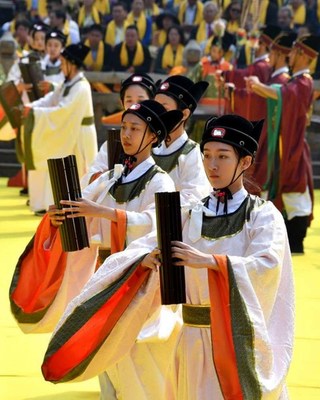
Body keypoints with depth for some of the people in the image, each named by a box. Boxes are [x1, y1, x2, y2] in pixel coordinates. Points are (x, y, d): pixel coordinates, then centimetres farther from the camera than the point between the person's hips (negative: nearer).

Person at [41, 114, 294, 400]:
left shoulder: (263, 215, -3)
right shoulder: (191, 216, 9)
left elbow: (267, 266, -20)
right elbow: (141, 250, 0)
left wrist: (210, 261, -32)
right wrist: (146, 261, -24)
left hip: (242, 343, -4)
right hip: (195, 341, 4)